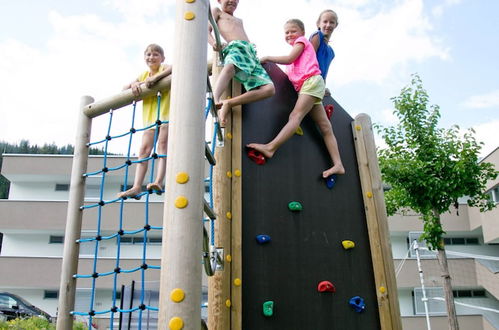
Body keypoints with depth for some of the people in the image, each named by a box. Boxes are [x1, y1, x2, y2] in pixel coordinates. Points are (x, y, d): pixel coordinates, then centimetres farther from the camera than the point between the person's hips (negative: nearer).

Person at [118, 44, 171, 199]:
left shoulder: (164, 68, 2)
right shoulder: (143, 75, 19)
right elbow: (124, 89, 16)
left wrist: (156, 77, -29)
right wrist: (134, 84, -6)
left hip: (166, 112, -6)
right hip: (150, 116, 6)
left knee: (162, 144, -14)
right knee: (144, 149, -2)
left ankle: (158, 181, -22)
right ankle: (136, 186, -6)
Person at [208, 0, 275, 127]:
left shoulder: (239, 20, 41)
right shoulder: (217, 11, 26)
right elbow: (207, 31, 13)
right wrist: (213, 42, -10)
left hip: (251, 54, 6)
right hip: (235, 48, -6)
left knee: (269, 89, -19)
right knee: (230, 67, -44)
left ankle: (229, 103, -25)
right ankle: (215, 101, -64)